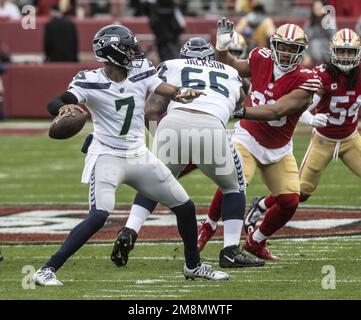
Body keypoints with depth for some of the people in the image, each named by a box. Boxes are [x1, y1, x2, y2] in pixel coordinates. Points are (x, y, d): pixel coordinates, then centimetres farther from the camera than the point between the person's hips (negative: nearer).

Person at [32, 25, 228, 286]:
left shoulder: (141, 73, -1)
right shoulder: (90, 82, -15)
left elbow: (166, 89, -15)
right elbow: (54, 104, -27)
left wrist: (182, 94, -39)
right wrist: (63, 108, -51)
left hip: (139, 156, 6)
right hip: (107, 156, -6)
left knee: (186, 208, 12)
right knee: (99, 216, -26)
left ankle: (193, 266, 34)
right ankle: (48, 271, -21)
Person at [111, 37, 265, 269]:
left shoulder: (173, 67, 26)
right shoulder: (232, 75, 34)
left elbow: (152, 109, 15)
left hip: (174, 122, 1)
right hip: (211, 128, 0)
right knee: (234, 187, 25)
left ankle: (129, 232, 8)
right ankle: (231, 251, 14)